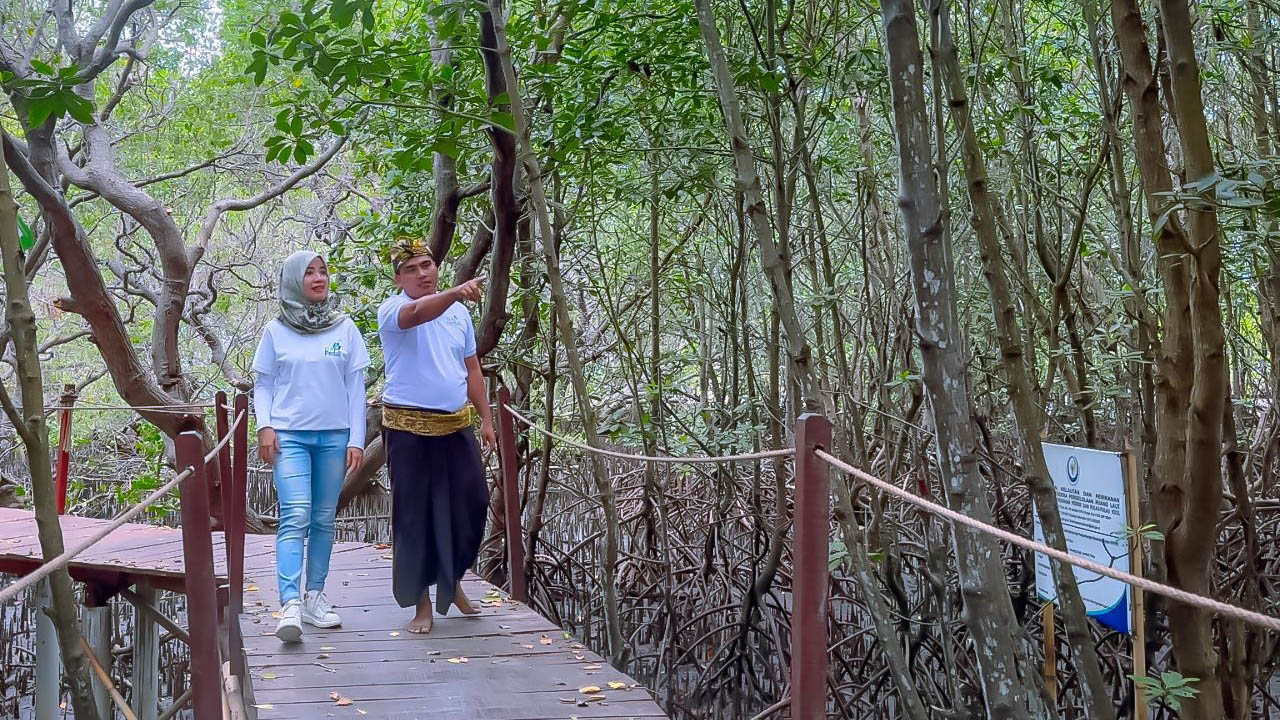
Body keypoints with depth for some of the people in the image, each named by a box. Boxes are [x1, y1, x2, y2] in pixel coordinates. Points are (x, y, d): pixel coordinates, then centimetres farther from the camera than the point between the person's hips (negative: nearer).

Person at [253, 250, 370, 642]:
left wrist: (356, 439, 2)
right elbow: (262, 384, 8)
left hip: (334, 436, 2)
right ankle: (290, 605, -22)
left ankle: (315, 596, 18)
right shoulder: (276, 331, 4)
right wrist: (265, 426, -7)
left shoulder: (345, 328, 6)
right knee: (295, 517, -15)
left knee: (323, 519, 8)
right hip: (290, 436, -2)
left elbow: (355, 386, 7)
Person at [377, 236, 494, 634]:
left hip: (456, 426, 5)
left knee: (470, 505, 8)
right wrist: (455, 293, -53)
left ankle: (451, 580, 30)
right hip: (409, 428, -5)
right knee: (414, 514, 0)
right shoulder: (392, 309, -10)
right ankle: (421, 602, 10)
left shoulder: (459, 312, 9)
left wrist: (486, 418, 12)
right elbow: (418, 312, -35)